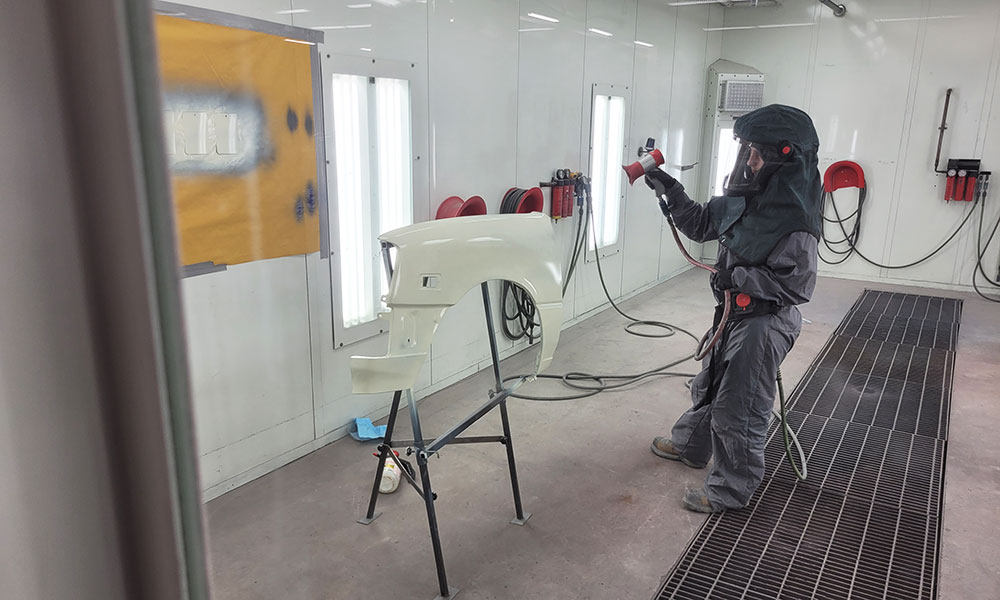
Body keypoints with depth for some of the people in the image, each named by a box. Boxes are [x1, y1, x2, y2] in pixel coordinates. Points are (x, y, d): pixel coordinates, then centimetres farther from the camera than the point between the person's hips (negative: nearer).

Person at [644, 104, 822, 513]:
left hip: (765, 323, -9)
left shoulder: (794, 216, -25)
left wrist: (739, 276, -24)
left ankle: (730, 490, 23)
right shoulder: (747, 196, 0)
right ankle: (690, 446, 49)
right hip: (734, 312, 9)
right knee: (709, 385, 26)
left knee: (738, 410, 4)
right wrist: (668, 189, 4)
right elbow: (701, 224, 12)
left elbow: (798, 285, -25)